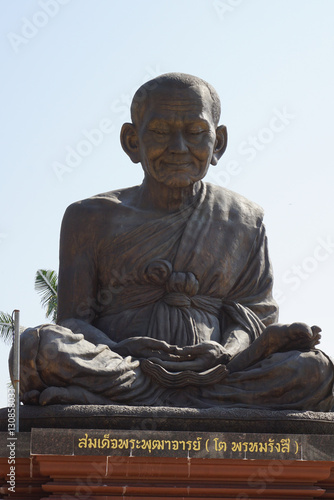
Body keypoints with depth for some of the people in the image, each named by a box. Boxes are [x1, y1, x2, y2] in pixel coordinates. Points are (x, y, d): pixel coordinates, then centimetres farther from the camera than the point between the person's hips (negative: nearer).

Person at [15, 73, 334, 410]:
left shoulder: (244, 222, 14)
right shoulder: (93, 218, 10)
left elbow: (257, 312, 7)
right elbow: (74, 322, 4)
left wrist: (230, 351, -18)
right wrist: (117, 352, -19)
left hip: (212, 374, 1)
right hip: (110, 366, -1)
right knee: (37, 347, -32)